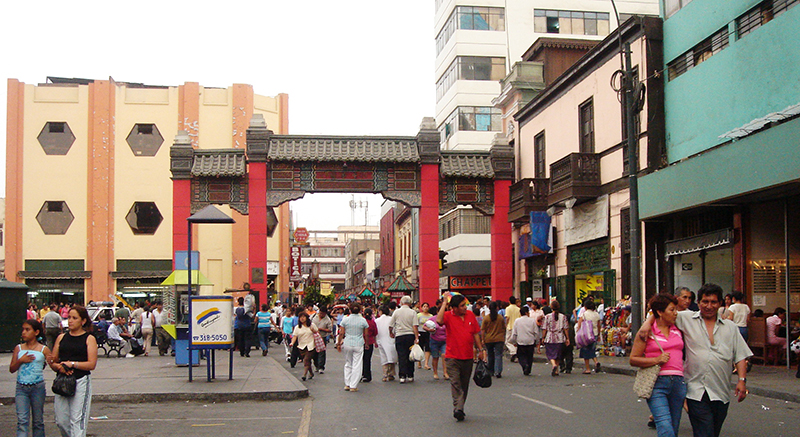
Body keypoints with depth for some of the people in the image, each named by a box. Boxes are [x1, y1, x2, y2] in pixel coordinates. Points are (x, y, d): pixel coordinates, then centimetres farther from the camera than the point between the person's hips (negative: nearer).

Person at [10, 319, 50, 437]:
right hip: (21, 388, 1)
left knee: (38, 420, 9)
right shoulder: (18, 348, 6)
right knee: (22, 420, -8)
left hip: (37, 387, -1)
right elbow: (11, 369, 6)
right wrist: (21, 360, -11)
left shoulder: (44, 350, 0)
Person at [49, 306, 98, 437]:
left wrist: (72, 364, -16)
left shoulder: (89, 339, 0)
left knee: (77, 419, -7)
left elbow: (91, 364, -8)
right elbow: (52, 362, 11)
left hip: (81, 381, -4)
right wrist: (59, 367, -10)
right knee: (61, 421, 7)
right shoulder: (61, 337, 11)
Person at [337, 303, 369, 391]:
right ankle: (353, 386, 3)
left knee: (348, 364, 16)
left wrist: (339, 344, 9)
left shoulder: (345, 320, -2)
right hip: (359, 345, -1)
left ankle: (347, 384, 16)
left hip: (347, 344, 1)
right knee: (357, 366, 3)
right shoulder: (363, 320, -2)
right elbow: (366, 334, 3)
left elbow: (341, 333, -1)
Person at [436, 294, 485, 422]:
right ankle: (458, 409, -19)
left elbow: (476, 333, 15)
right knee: (455, 383, -14)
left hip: (468, 357, 4)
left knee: (464, 385, 11)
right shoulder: (448, 316, -5)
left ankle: (459, 408, 22)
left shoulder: (470, 315, 8)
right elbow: (439, 320, -29)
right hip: (452, 357, -4)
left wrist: (480, 350, 15)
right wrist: (444, 303, -23)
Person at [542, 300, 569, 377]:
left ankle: (554, 365, -24)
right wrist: (567, 338, 6)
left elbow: (545, 329, -5)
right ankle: (556, 371, 17)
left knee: (551, 354, 4)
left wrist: (543, 338, 5)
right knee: (558, 355, 14)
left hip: (550, 339, -2)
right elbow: (566, 328, 0)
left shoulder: (547, 317, -5)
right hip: (560, 339, 2)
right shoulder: (563, 317, 0)